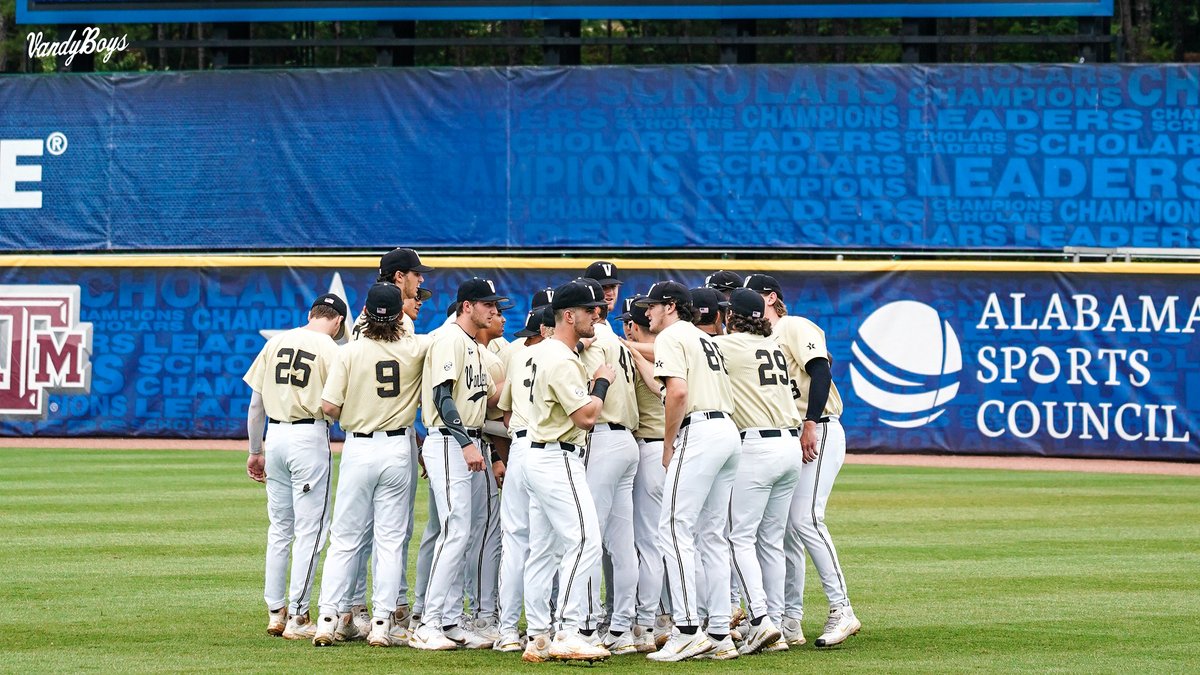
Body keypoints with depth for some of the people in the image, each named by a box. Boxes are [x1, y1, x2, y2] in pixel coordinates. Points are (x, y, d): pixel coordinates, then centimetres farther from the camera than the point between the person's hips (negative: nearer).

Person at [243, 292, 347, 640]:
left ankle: (275, 613, 18)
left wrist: (255, 451, 16)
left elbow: (255, 404, 10)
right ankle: (297, 618, -2)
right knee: (309, 530, -1)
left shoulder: (276, 342, 9)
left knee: (279, 528, 15)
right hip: (309, 436, -6)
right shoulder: (330, 349, -6)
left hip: (274, 435, 6)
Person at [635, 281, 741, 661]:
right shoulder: (704, 339, 26)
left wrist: (668, 445, -7)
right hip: (729, 431, 9)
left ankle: (688, 630, -17)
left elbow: (678, 391, -16)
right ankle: (720, 636, 8)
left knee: (675, 529, -10)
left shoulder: (670, 336, -2)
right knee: (712, 535, 10)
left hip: (698, 433, -9)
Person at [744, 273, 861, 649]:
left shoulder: (794, 328, -4)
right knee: (784, 528, 5)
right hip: (785, 441, 9)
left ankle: (842, 611, -18)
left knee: (805, 519, -20)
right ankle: (790, 622, 8)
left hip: (817, 434, -9)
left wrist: (810, 424, -24)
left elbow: (820, 370, -17)